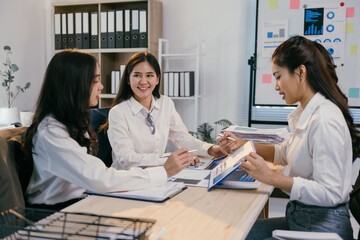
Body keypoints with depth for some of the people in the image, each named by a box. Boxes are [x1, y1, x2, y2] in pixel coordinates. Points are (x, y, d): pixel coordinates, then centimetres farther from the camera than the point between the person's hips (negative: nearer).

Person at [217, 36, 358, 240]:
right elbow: (284, 153, 22)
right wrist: (243, 146, 10)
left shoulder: (325, 120, -24)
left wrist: (271, 177, -27)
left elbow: (329, 193, -27)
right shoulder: (305, 113, 6)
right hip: (300, 218, 9)